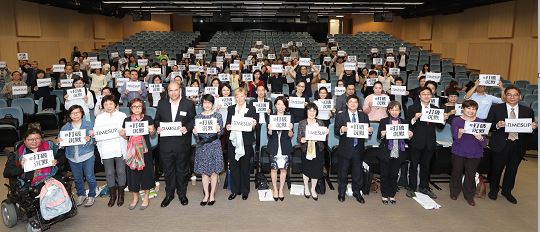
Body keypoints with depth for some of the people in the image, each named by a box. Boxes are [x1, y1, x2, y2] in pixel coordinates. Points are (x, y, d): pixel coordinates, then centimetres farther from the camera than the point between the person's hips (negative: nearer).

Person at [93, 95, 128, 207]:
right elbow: (96, 133, 8)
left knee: (121, 172, 4)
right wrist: (93, 134, -9)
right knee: (109, 173, 6)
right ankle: (112, 195, 22)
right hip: (106, 149, 1)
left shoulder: (122, 116, 5)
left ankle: (120, 195, 20)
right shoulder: (99, 118, 10)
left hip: (120, 148, -1)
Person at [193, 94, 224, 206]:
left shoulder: (218, 115, 2)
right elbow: (197, 136, 8)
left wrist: (218, 130, -20)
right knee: (204, 172, 6)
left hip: (214, 145, -1)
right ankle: (206, 194, 18)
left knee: (214, 171, 3)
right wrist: (195, 133, -14)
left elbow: (221, 133, 1)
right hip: (202, 146, 2)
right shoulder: (198, 116, 6)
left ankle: (212, 194, 16)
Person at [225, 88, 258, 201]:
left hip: (246, 142, -2)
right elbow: (228, 123, 10)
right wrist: (227, 126, -11)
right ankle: (235, 190, 18)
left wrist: (253, 124, -22)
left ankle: (245, 191, 19)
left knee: (245, 166, 6)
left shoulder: (251, 108, 3)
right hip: (233, 141, 2)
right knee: (233, 166, 6)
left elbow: (255, 123, 0)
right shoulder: (231, 109, 11)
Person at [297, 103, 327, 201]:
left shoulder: (320, 122, 6)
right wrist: (301, 140, -25)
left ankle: (313, 189, 28)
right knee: (306, 169, 10)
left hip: (318, 149, 2)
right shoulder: (302, 123, -1)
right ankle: (306, 187, 35)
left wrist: (326, 134, -14)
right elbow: (298, 137, -4)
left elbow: (325, 139, 7)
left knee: (316, 170, 6)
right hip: (306, 149, -2)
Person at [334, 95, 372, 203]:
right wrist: (342, 130, -29)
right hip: (345, 149, -2)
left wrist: (369, 130, -16)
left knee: (358, 172, 11)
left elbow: (368, 129, 7)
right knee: (343, 172, 7)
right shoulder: (340, 116, 0)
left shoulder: (364, 116, 9)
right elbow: (336, 130, -8)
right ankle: (341, 192, 23)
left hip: (358, 149, 2)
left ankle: (357, 192, 27)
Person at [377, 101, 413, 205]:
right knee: (385, 175, 6)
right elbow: (378, 137, -5)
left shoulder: (403, 122, 7)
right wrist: (382, 135, -26)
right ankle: (385, 195, 21)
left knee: (394, 175, 10)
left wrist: (410, 135, -12)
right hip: (386, 153, -2)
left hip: (398, 154, 2)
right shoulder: (383, 121, -1)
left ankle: (392, 195, 24)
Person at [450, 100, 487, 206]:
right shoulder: (456, 120, -2)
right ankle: (454, 192, 28)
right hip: (459, 152, -1)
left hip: (474, 153, 1)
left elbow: (484, 142, -3)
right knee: (457, 172, 7)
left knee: (471, 175, 5)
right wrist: (460, 133, -32)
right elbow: (456, 138, -10)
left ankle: (469, 195, 22)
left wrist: (480, 138, -26)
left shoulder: (480, 122, 2)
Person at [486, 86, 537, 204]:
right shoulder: (496, 108, -2)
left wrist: (533, 127, -14)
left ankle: (507, 191, 34)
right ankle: (493, 190, 30)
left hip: (518, 145, 3)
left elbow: (531, 127, 8)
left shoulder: (528, 111, 6)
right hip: (501, 144, -2)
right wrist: (497, 125, -23)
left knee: (512, 169, 14)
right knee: (497, 168, 9)